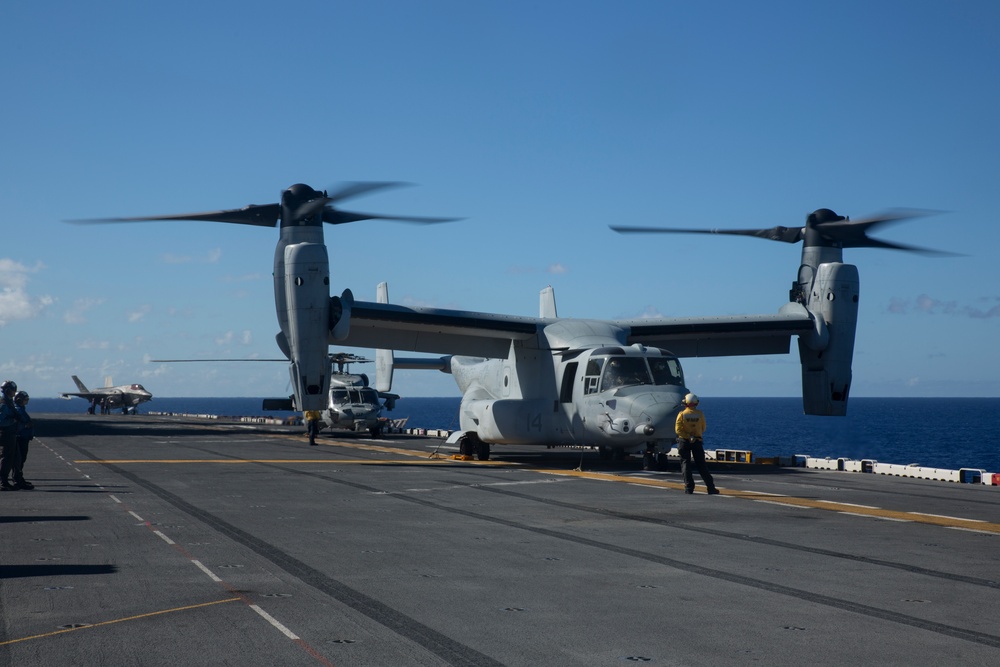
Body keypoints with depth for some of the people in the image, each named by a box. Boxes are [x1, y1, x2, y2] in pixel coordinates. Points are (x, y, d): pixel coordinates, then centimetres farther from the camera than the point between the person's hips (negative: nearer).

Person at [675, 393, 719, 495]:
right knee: (701, 465, 5)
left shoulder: (682, 414, -7)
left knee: (686, 464, 5)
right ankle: (711, 488, 2)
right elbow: (703, 429, 5)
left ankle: (689, 488, -1)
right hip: (697, 441, 2)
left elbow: (678, 429, -14)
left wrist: (688, 436, -14)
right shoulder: (700, 414, -2)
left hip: (684, 441, -2)